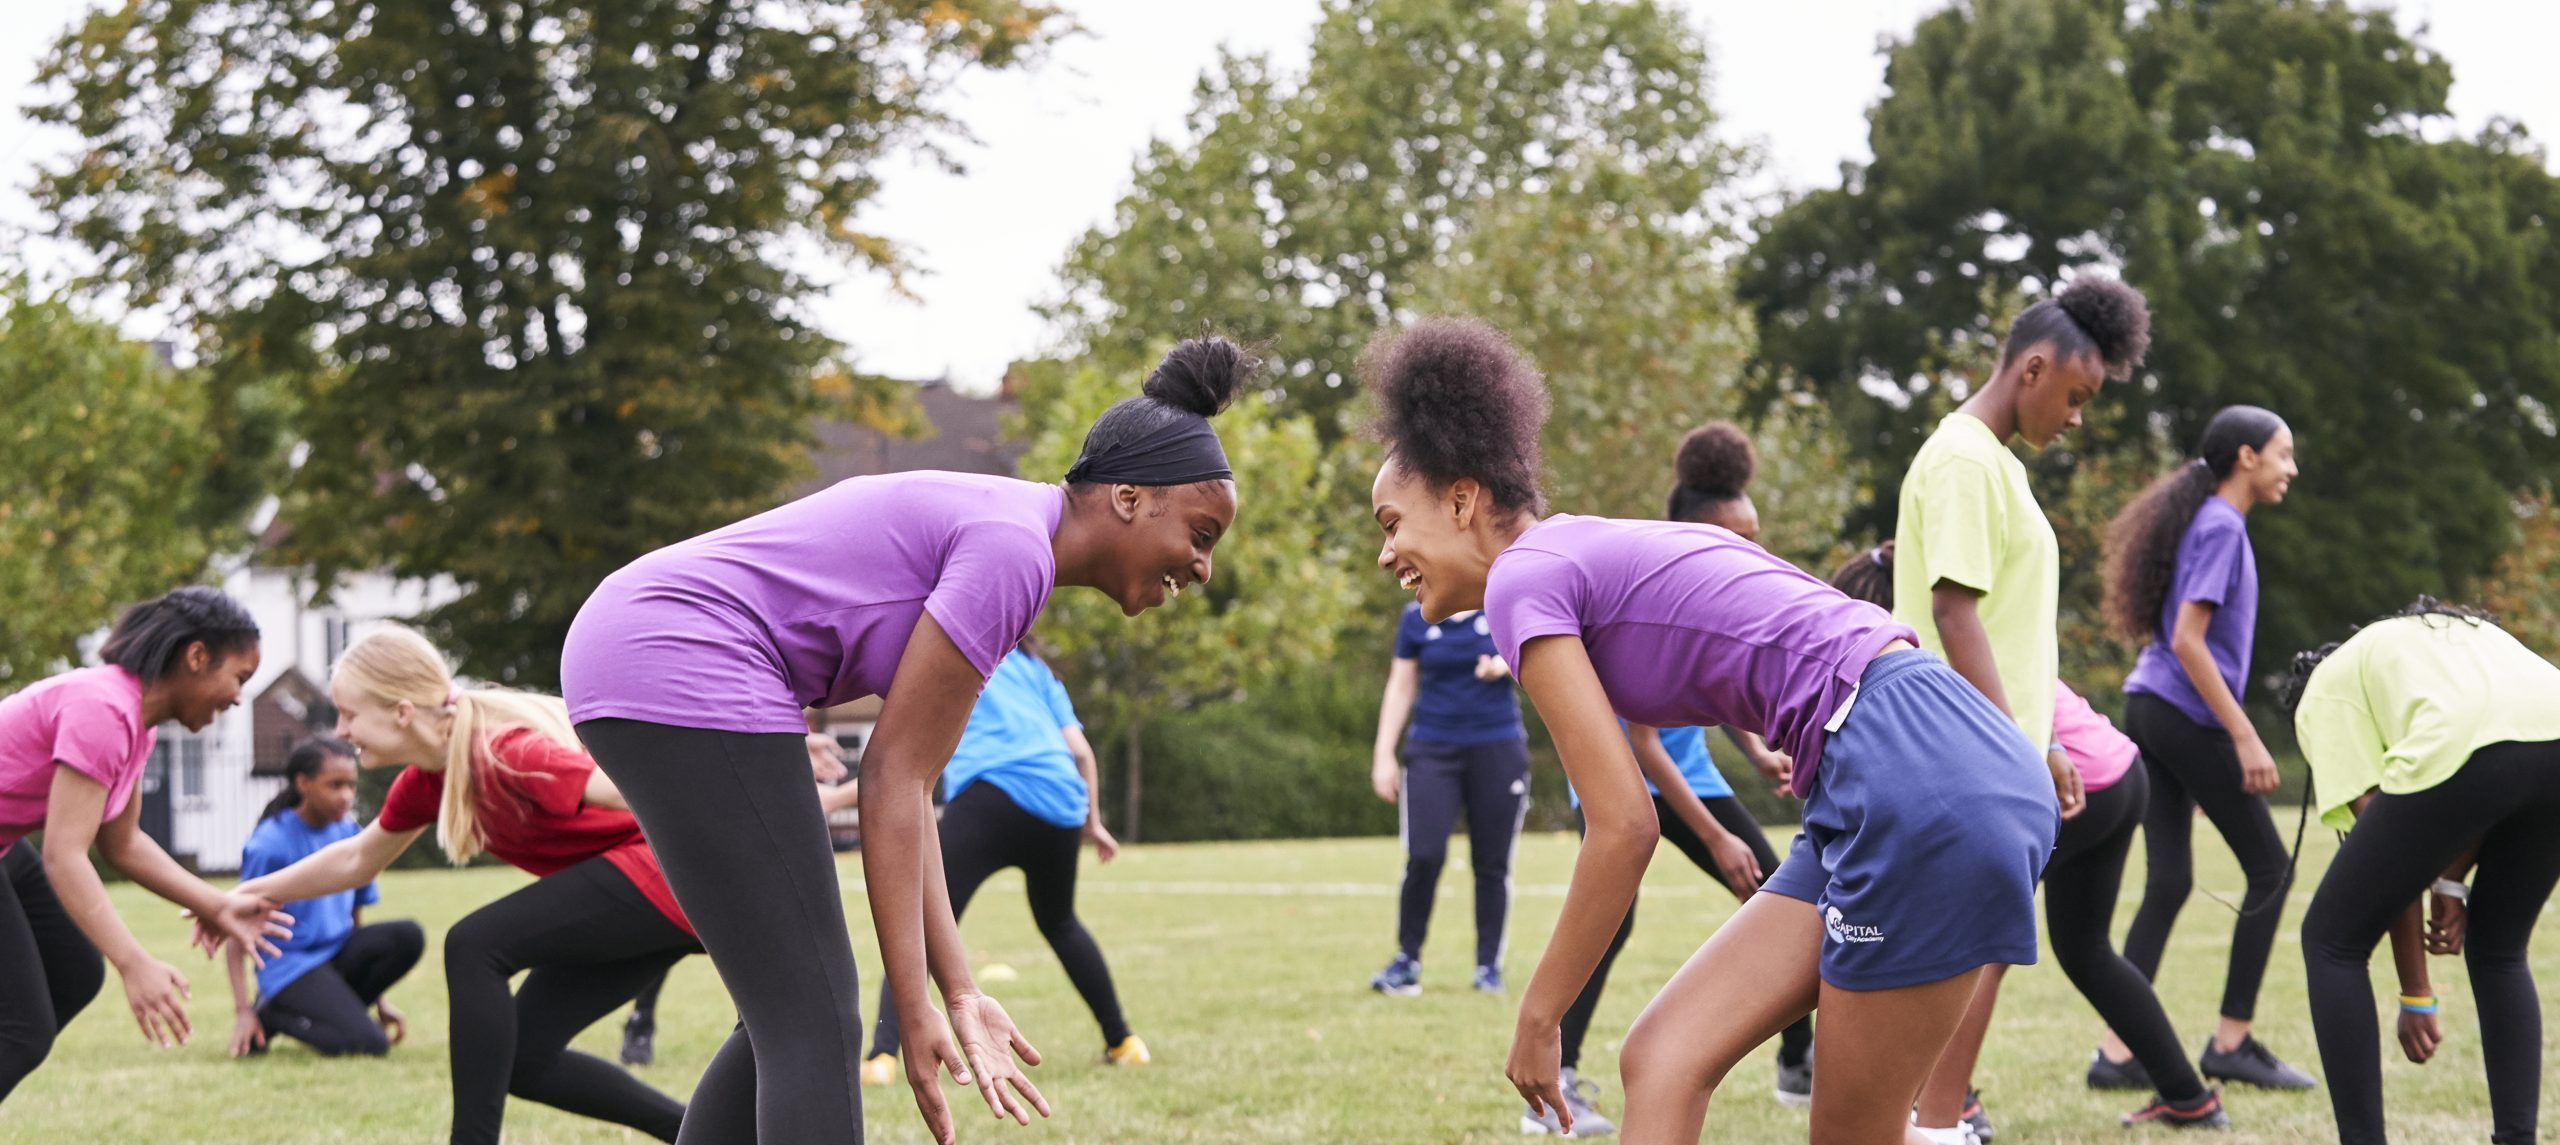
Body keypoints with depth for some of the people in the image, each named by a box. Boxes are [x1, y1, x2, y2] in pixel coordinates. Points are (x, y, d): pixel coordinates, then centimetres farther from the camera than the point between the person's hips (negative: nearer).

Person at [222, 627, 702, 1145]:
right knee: (523, 1060, 7)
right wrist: (251, 894, 24)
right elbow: (357, 860, 25)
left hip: (670, 869, -9)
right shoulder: (428, 779, 6)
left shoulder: (506, 753, -23)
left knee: (475, 947, -15)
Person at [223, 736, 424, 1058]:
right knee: (368, 1043, -25)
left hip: (337, 955, 6)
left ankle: (331, 1009, -5)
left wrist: (381, 1002, 16)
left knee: (407, 936, -22)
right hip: (291, 966, -6)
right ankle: (273, 1015, -1)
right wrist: (242, 1012, -14)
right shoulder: (270, 844, -12)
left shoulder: (350, 835, 6)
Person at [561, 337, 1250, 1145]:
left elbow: (904, 786, 15)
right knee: (816, 1027, -9)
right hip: (683, 676, -11)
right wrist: (914, 1011, -12)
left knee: (787, 1019, 14)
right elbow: (892, 777, -14)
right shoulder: (1013, 549, -12)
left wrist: (958, 995, 11)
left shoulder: (990, 530, 17)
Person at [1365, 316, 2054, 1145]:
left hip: (1919, 773, -9)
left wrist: (1539, 1017, -1)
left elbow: (1624, 828, -10)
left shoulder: (1524, 578, -5)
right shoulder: (1605, 552, 21)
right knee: (1661, 1063, 6)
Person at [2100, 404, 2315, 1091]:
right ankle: (2232, 1042, 5)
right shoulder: (2220, 528, -11)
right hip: (2189, 718, -9)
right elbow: (2187, 640, -18)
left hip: (2150, 712, 9)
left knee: (2168, 884, 4)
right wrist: (2245, 738, -19)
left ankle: (2116, 1053, -2)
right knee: (2271, 870, 1)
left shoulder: (2212, 523, 19)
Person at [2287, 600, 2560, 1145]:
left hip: (2459, 753, -5)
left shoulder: (2325, 692, 25)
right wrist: (2454, 881, 21)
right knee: (2498, 950, 28)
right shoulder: (2461, 630, 42)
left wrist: (2416, 995, 18)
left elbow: (2381, 829, 15)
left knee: (2331, 942, 15)